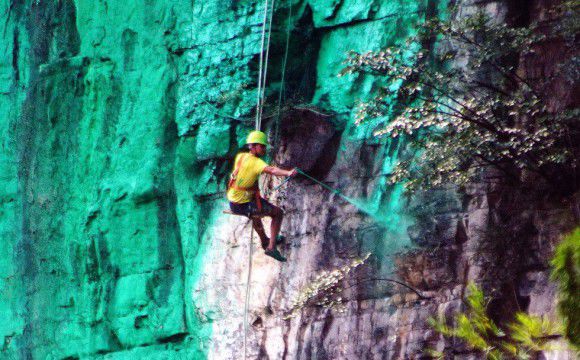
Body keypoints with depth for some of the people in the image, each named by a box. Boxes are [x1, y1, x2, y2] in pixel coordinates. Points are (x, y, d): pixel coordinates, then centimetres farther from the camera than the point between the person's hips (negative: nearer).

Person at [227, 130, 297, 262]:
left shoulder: (240, 156, 1)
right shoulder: (256, 162, -21)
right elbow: (271, 170, -42)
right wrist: (288, 173, -58)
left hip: (232, 203, 7)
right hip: (246, 205, -7)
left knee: (255, 213, 38)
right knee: (278, 213, 8)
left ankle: (265, 241, 55)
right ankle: (271, 247, 0)